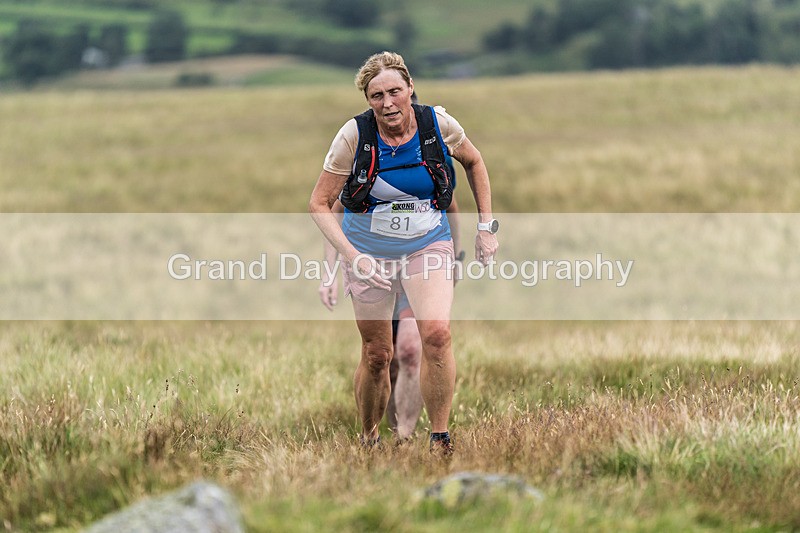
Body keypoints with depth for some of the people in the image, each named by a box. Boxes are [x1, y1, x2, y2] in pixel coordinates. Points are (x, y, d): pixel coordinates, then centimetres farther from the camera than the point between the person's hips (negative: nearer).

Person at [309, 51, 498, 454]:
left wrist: (486, 226, 7)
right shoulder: (354, 136, -15)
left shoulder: (439, 125, -11)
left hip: (428, 244, 0)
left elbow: (473, 162, 11)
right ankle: (368, 441, 25)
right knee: (376, 355, 2)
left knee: (436, 333, -23)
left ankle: (439, 439, -14)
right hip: (369, 250, 0)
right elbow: (319, 203, -8)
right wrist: (352, 255, -20)